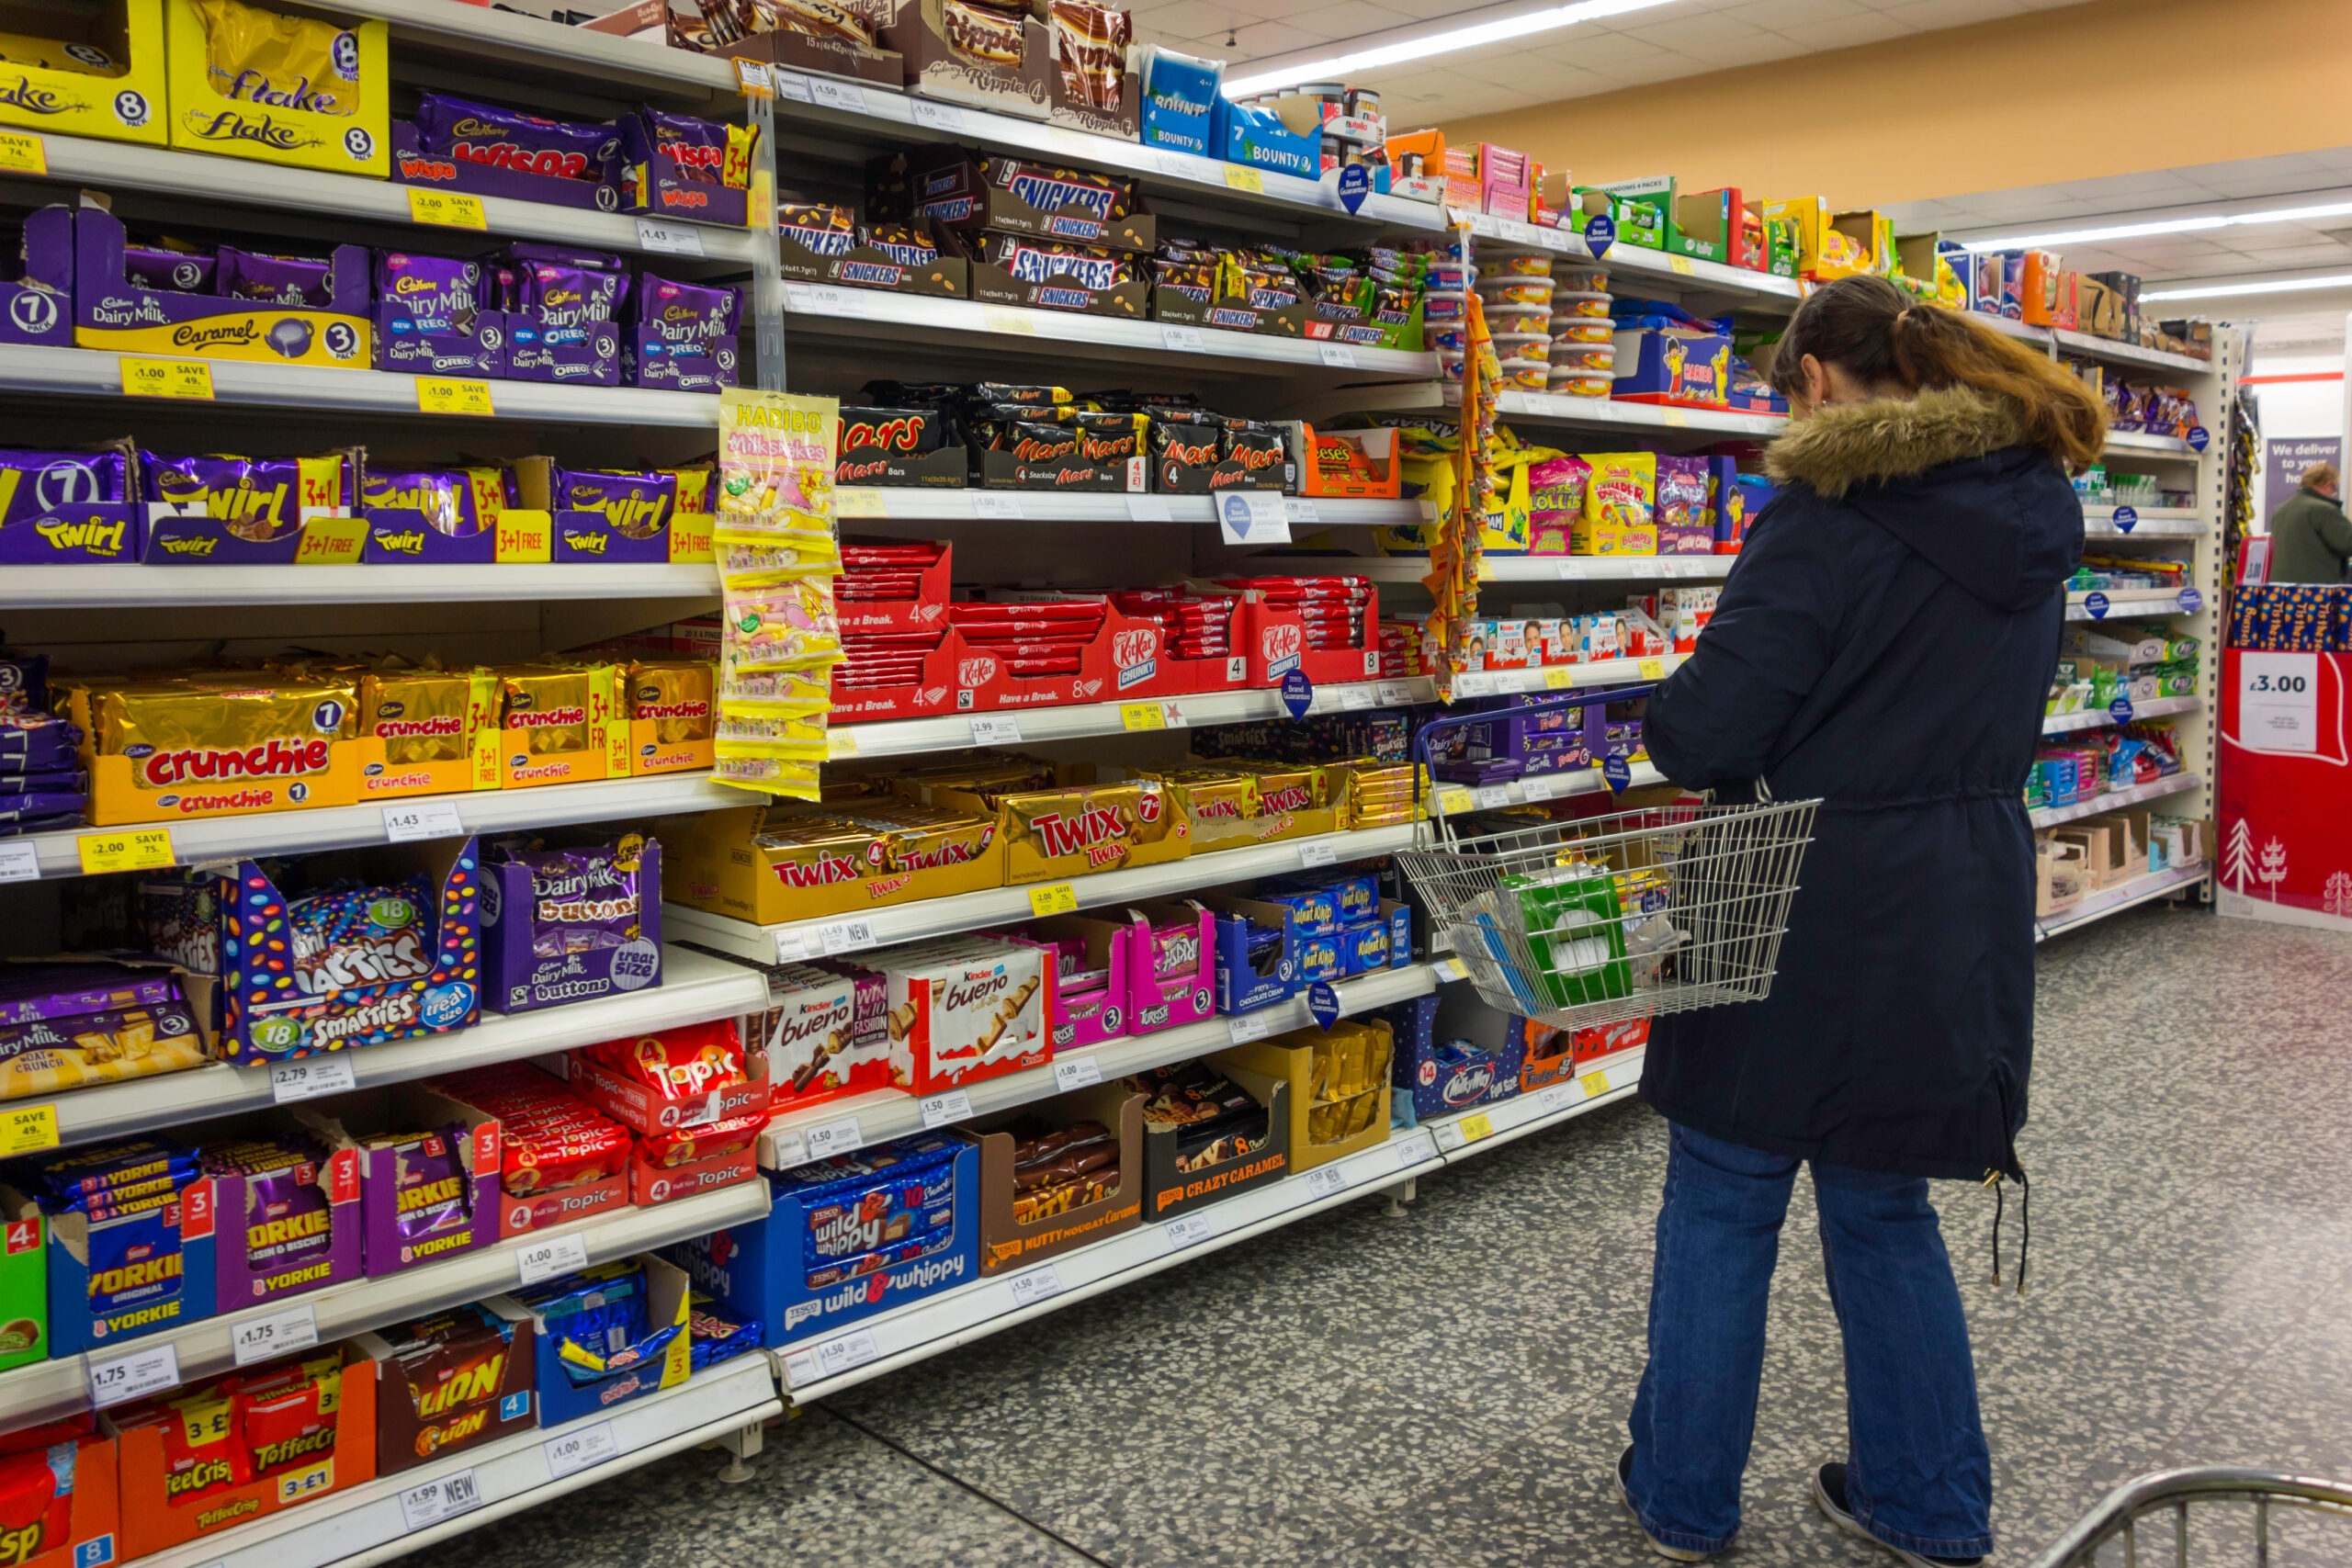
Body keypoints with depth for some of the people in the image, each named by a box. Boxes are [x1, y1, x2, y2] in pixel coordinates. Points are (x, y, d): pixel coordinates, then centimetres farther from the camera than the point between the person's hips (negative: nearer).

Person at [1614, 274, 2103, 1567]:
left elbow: (1707, 732, -20)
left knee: (1723, 1200, 10)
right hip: (1959, 914, 7)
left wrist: (1668, 725, 1)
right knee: (1885, 1209, 21)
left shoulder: (1830, 515, -17)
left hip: (1815, 913, -7)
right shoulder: (2032, 519, 7)